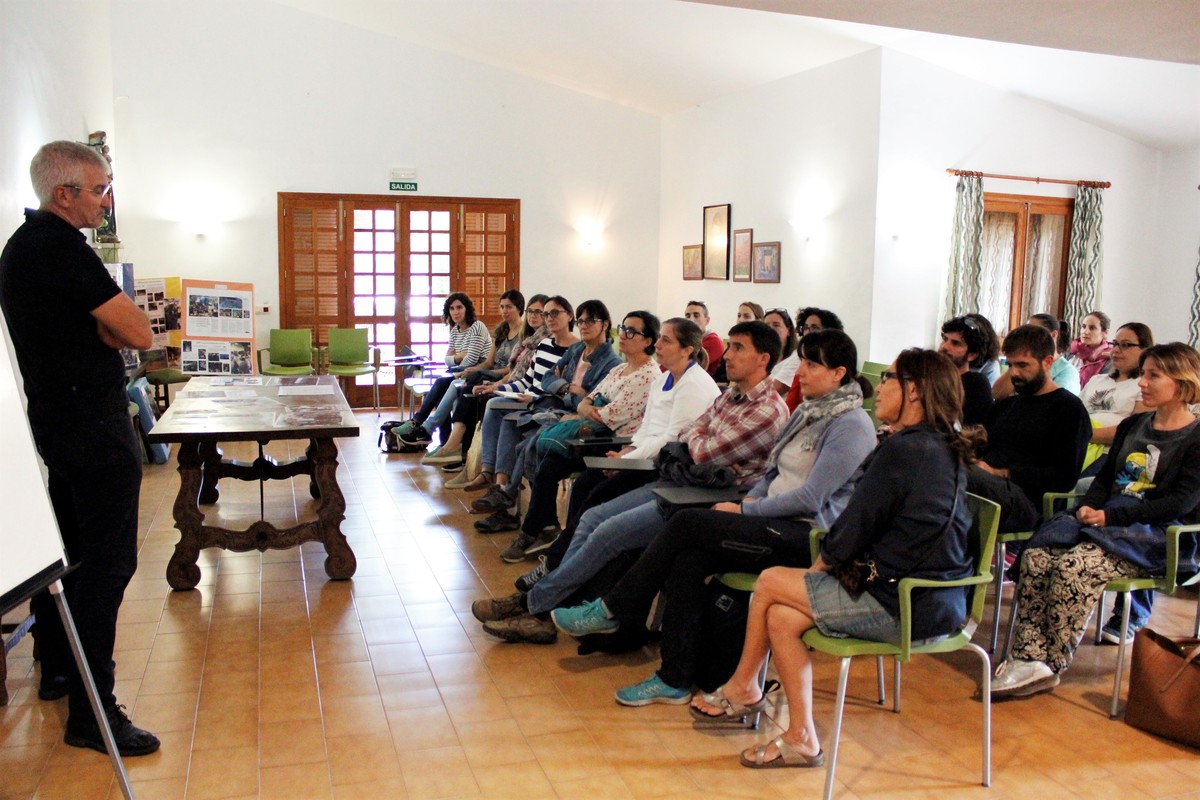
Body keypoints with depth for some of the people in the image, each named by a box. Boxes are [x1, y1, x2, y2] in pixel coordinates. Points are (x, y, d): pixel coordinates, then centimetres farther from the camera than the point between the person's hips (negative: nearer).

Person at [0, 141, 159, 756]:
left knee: (64, 550, 19)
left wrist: (99, 329, -1)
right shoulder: (60, 247, -18)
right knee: (107, 561, -8)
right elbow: (138, 334, -19)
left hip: (52, 420, 10)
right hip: (94, 425, -10)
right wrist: (110, 328, -1)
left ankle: (56, 670, 32)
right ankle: (91, 711, -5)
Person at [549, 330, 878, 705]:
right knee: (687, 559, -17)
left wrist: (744, 511, -12)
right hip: (778, 523, 8)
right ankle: (675, 680, -11)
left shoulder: (851, 425, -12)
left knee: (687, 523, -19)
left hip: (808, 536, -8)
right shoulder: (807, 412, 17)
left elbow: (810, 498, -18)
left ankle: (613, 610, -5)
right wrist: (749, 499, 2)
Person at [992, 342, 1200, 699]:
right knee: (1036, 557, -23)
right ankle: (1029, 657, -27)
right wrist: (1088, 507, -2)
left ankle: (1052, 665, -22)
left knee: (1074, 566, -33)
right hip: (1106, 521, 6)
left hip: (1156, 535, -6)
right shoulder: (1132, 425, 19)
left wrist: (1111, 516, -18)